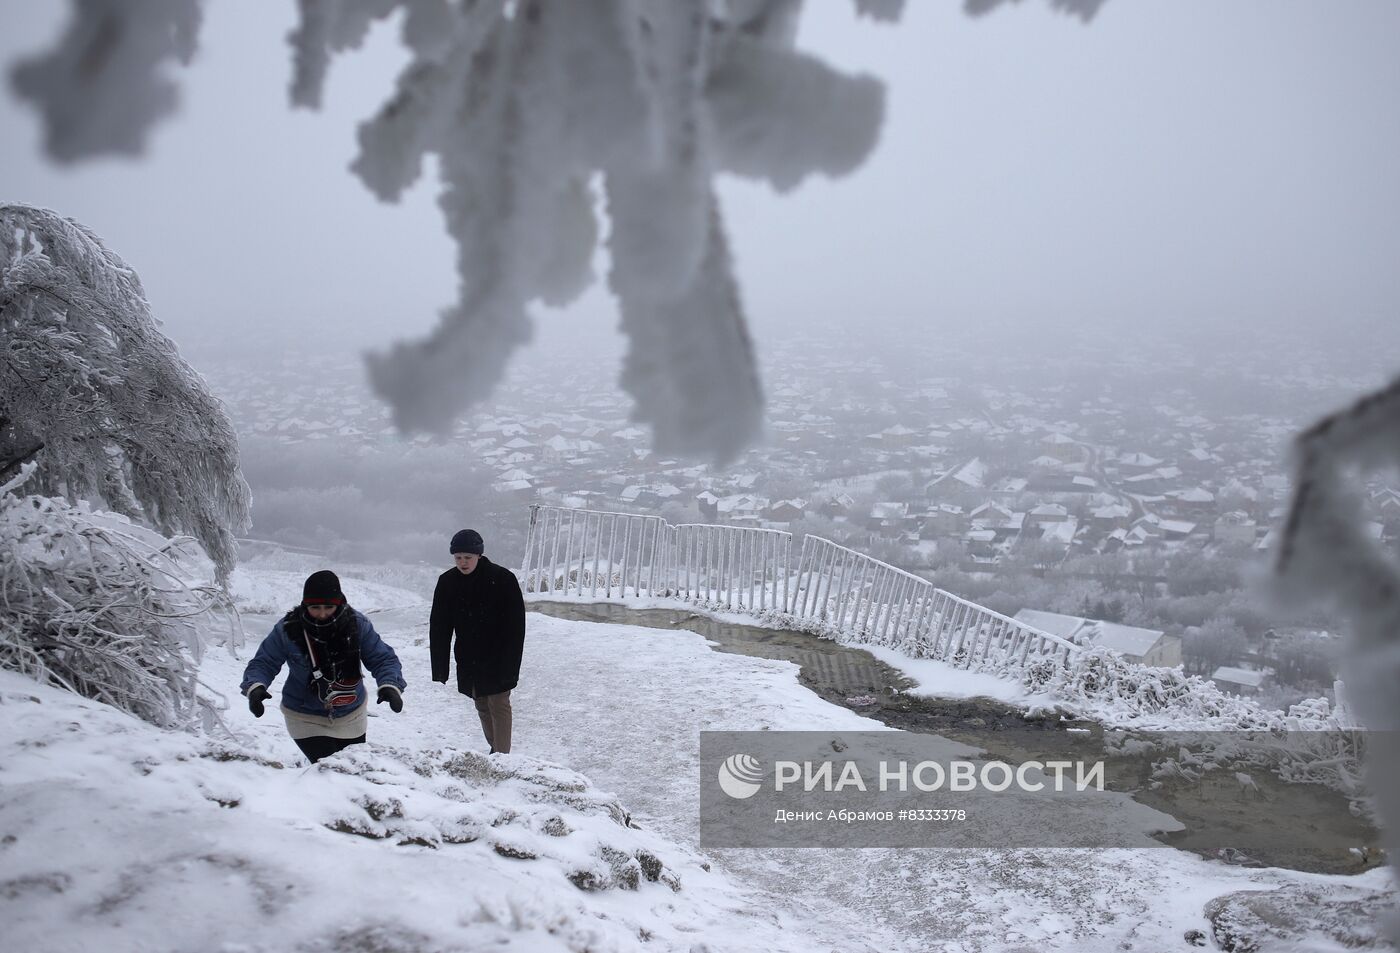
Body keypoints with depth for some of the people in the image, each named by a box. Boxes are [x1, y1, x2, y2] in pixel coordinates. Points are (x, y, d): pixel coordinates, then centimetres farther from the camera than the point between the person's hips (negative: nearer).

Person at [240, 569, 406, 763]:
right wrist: (255, 687, -32)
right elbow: (263, 663, -10)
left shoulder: (357, 625, -15)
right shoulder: (287, 629, -18)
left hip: (350, 717, 3)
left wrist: (390, 686, -32)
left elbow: (383, 658, -12)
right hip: (305, 717, -3)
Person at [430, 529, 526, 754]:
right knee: (482, 706, 13)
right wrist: (439, 669, -5)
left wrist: (511, 666, -17)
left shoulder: (503, 579, -16)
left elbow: (516, 626, -13)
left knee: (498, 704, -5)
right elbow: (439, 628, -1)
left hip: (498, 658, -4)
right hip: (469, 659, 4)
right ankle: (495, 750, 26)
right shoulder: (447, 582, -5)